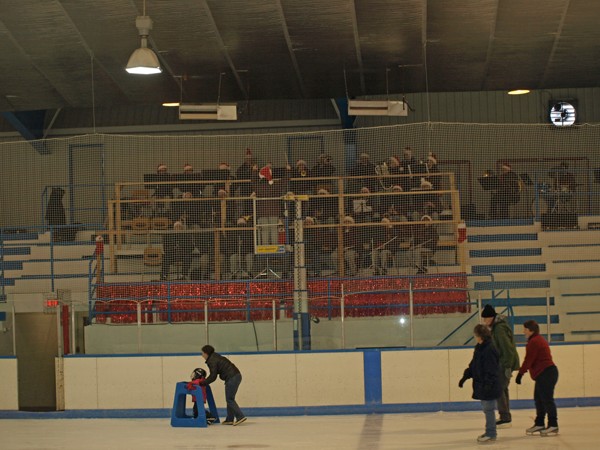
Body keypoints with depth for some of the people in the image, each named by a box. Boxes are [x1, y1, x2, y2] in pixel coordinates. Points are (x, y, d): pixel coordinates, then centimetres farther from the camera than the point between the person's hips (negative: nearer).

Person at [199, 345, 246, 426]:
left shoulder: (212, 361, -10)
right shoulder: (216, 357, 20)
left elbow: (213, 376, -13)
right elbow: (213, 374, 24)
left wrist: (202, 383, -5)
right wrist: (204, 381, 20)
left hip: (231, 378, -10)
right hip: (237, 376, 10)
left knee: (229, 399, -5)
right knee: (230, 399, 14)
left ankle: (240, 416, -13)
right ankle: (230, 419, 15)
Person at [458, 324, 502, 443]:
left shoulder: (489, 349, -19)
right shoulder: (479, 348, 11)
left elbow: (491, 370, -23)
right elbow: (473, 365, 18)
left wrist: (488, 384, -26)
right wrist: (464, 377, 16)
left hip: (488, 386, -9)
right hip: (481, 385, 9)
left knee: (488, 409, -1)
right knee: (486, 408, 16)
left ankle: (491, 433, 7)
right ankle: (489, 432, 26)